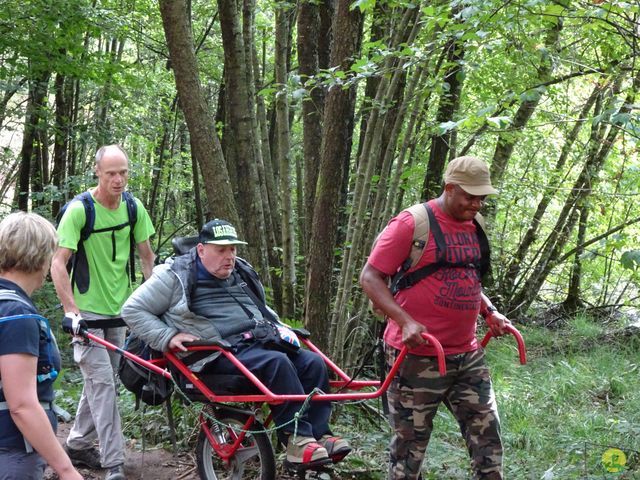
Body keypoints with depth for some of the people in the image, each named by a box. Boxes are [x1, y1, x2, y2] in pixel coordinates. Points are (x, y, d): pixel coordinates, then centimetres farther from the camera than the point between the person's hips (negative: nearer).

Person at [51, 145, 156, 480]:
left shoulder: (133, 208, -1)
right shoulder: (79, 210, -16)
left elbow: (147, 257, 8)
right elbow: (58, 262, -17)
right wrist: (71, 310, -23)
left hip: (118, 310, 6)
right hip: (87, 312, -5)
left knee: (100, 380, 14)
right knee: (103, 383, -10)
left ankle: (78, 444, 30)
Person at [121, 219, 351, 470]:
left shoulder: (242, 272, 22)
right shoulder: (176, 277, 2)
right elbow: (132, 310, 1)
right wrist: (168, 337, -10)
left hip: (262, 342, 7)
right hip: (223, 354, -7)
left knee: (314, 362, -16)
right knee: (277, 363, -33)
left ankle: (319, 434, -16)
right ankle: (297, 439, -30)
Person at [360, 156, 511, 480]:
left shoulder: (474, 228, 10)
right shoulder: (411, 223, -12)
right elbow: (370, 277, -11)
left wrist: (490, 312, 8)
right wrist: (405, 321, -23)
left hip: (468, 357, 7)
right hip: (418, 358, -7)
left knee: (487, 439, 8)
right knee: (409, 448, 3)